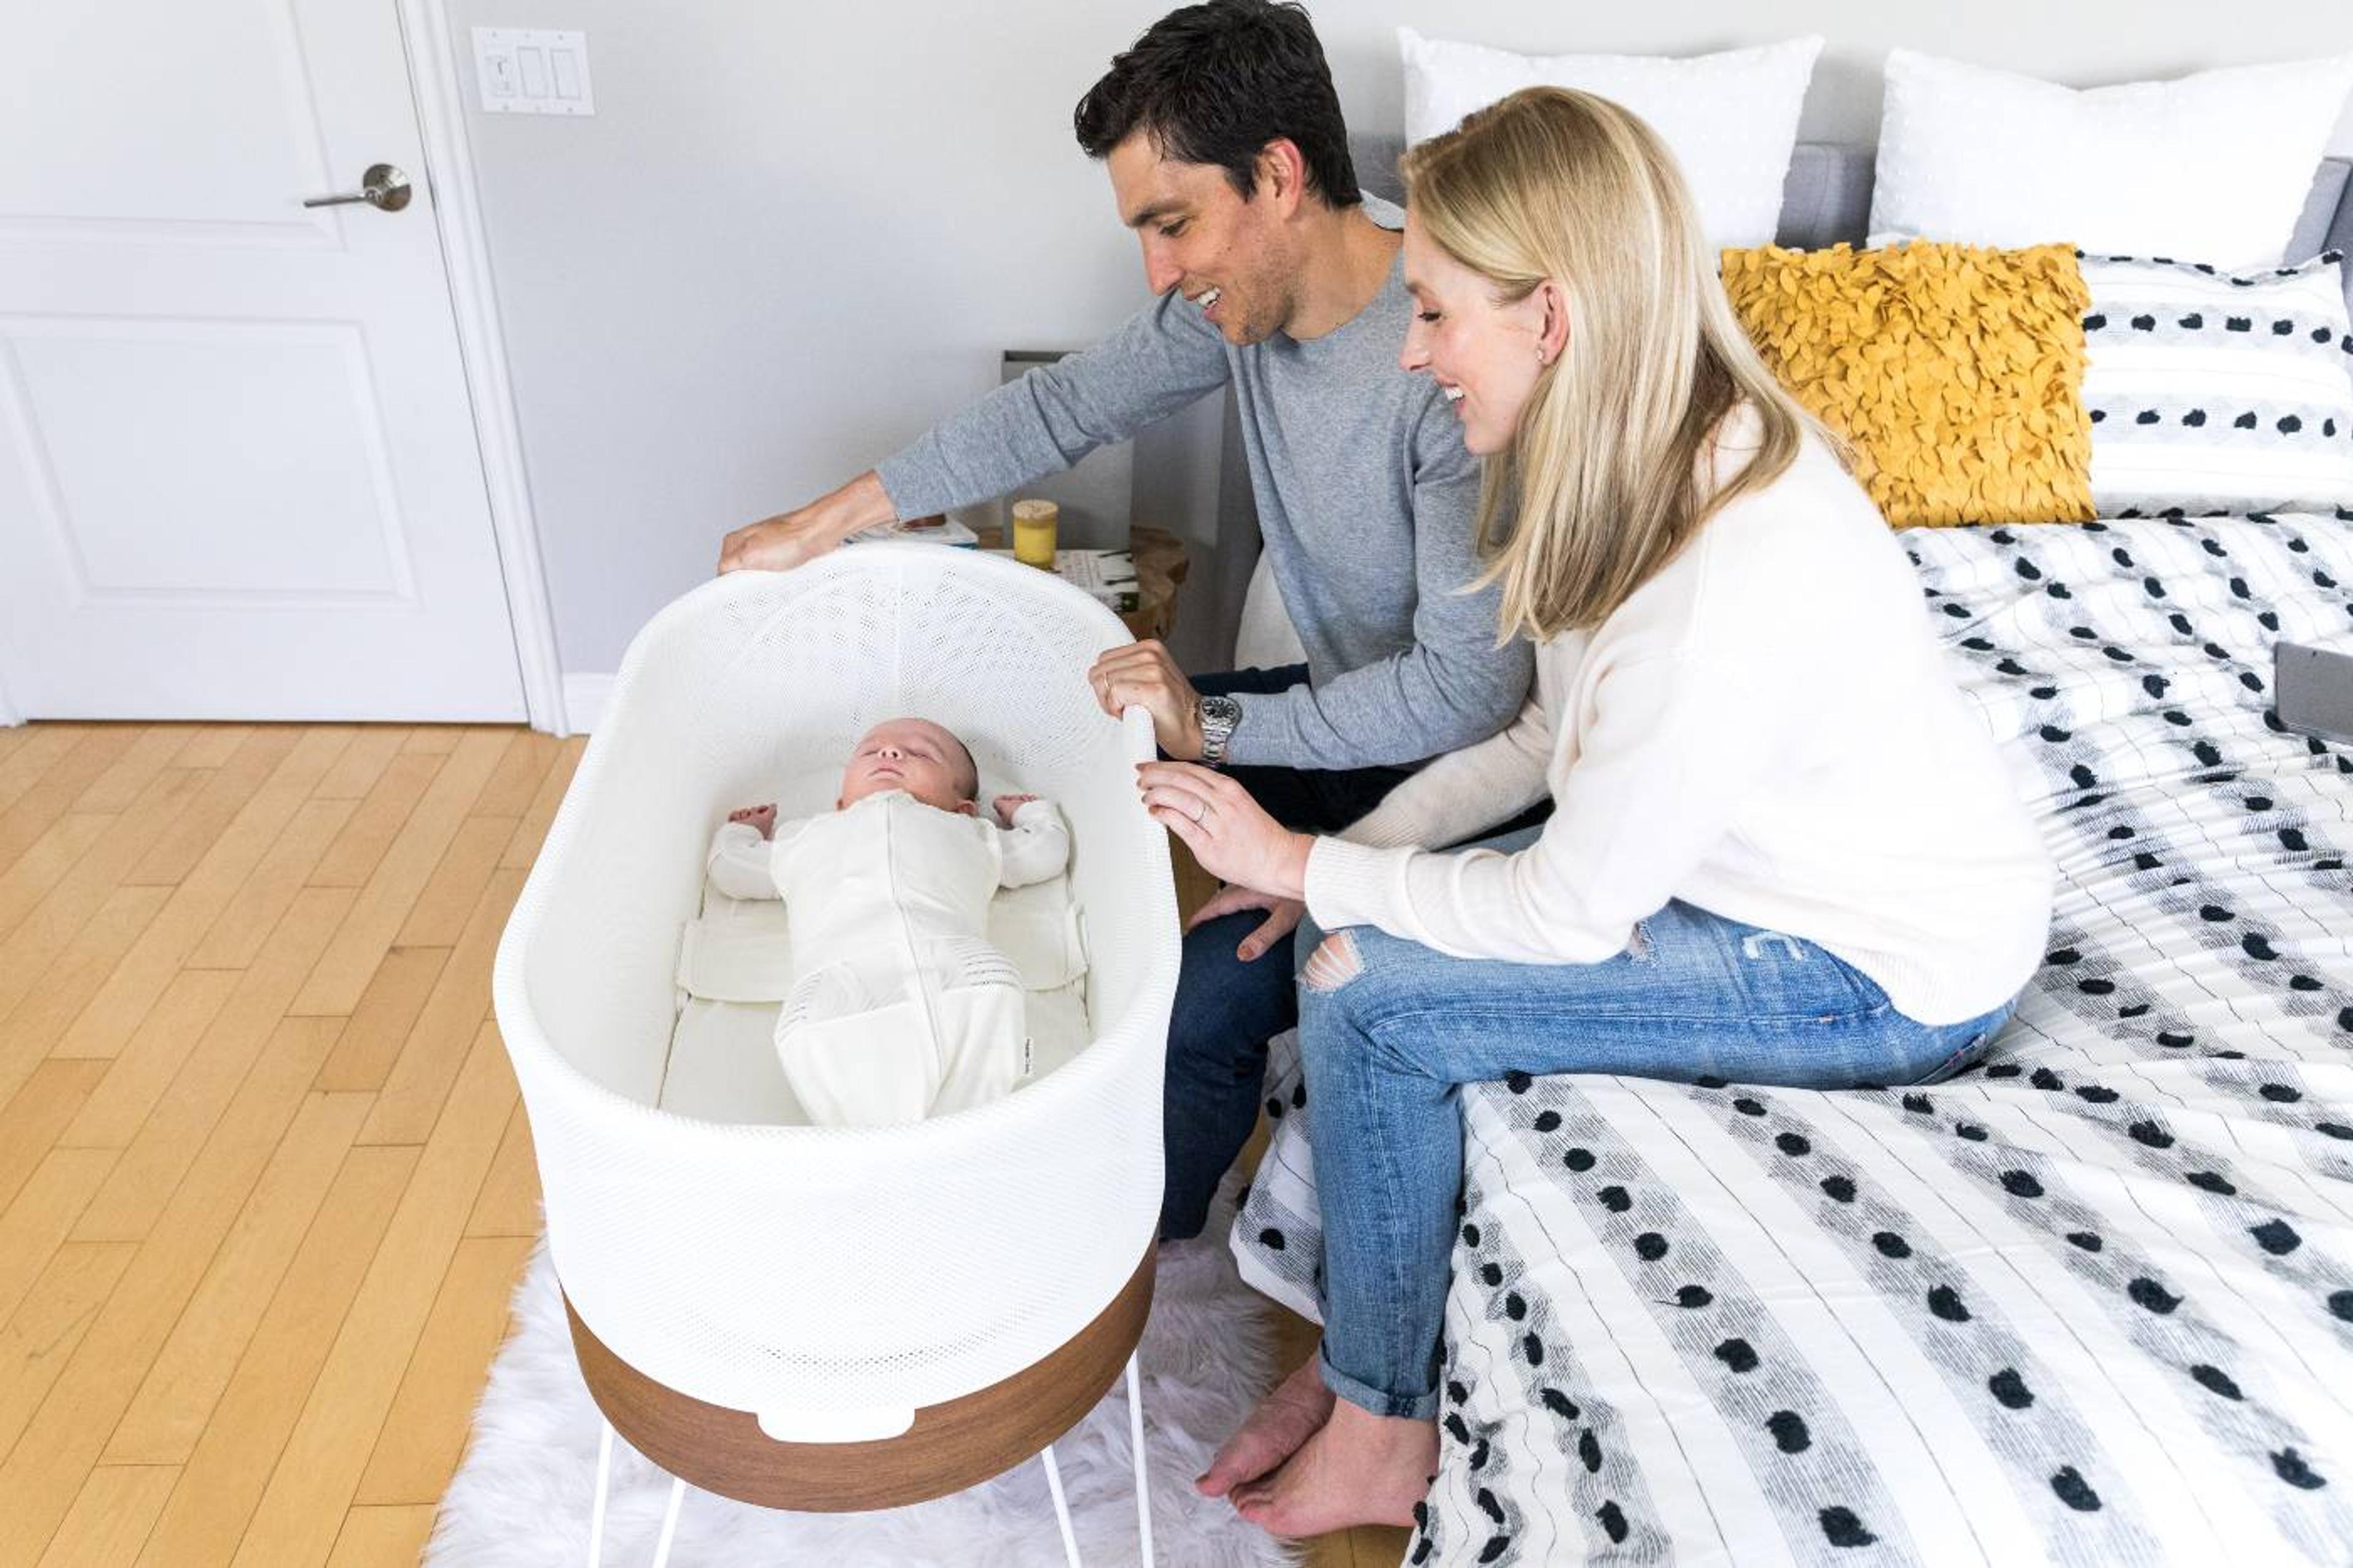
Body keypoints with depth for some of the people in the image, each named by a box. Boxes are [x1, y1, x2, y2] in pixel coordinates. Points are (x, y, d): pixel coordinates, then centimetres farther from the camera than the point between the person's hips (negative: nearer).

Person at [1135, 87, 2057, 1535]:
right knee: (1361, 925, -1)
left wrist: (1303, 868, -13)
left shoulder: (1730, 589, -35)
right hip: (1735, 859, 9)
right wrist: (1351, 851, -3)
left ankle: (1384, 1427, 7)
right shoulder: (1664, 460, -6)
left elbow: (1568, 914, -24)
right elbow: (1559, 739, 6)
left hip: (1885, 978, -9)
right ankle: (1361, 1346, 14)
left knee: (1363, 993, -16)